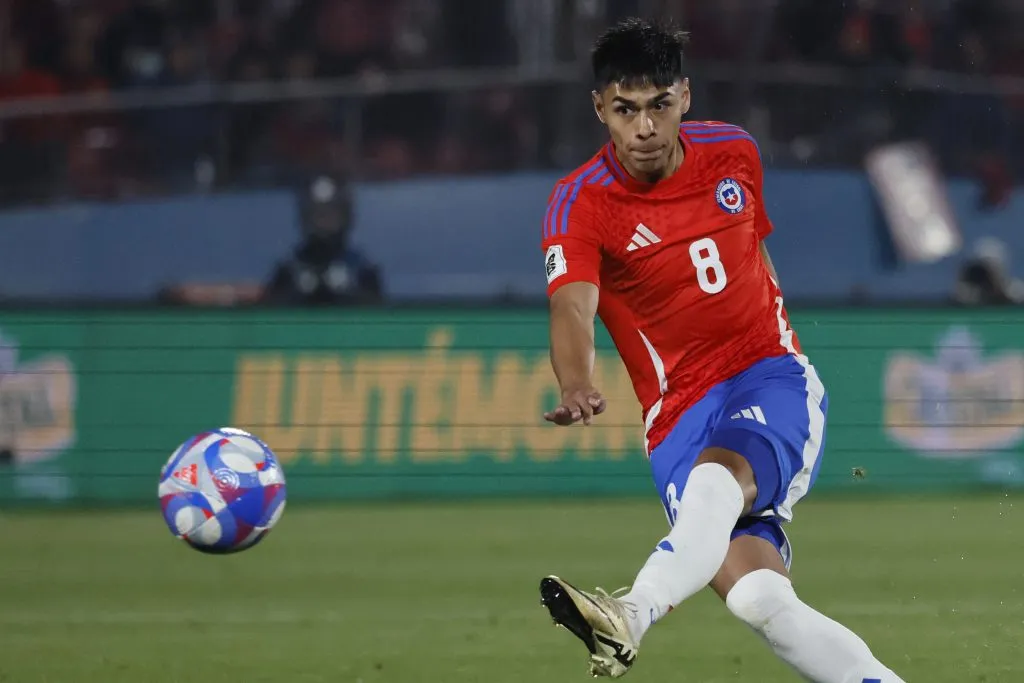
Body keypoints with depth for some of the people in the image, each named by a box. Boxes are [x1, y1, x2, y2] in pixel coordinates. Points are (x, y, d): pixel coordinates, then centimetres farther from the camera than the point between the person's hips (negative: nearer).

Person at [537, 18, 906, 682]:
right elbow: (572, 308, -25)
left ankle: (630, 620, -58)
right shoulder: (580, 203, -8)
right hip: (680, 413, -1)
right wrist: (578, 389, -45)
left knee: (718, 476, -35)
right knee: (757, 596, -24)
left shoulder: (734, 153, 4)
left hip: (772, 377, 1)